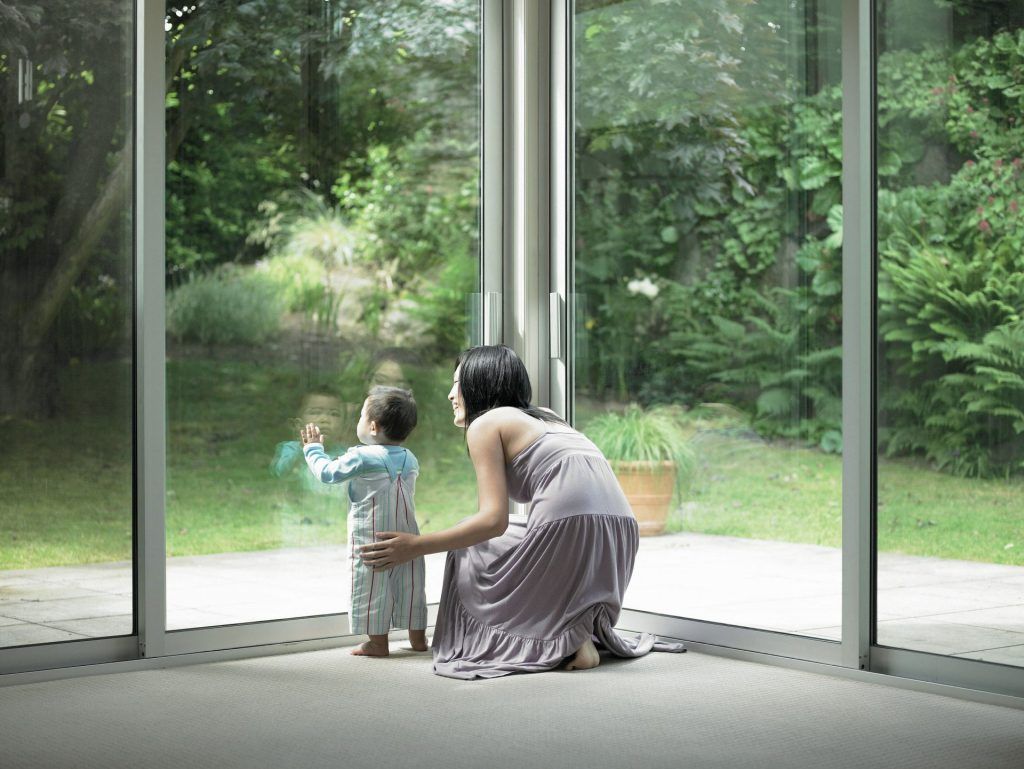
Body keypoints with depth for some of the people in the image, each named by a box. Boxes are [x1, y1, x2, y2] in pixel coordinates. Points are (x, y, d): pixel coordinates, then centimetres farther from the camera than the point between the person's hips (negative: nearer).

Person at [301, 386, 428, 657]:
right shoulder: (410, 459, 6)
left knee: (372, 586, 1)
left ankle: (378, 642, 1)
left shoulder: (361, 457, -13)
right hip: (407, 534, 6)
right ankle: (417, 637, 20)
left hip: (371, 538, -6)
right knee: (410, 584, 13)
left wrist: (313, 448, 15)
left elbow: (328, 472, -4)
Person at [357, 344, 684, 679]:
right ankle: (588, 627, 7)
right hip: (619, 530, 8)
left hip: (569, 525, -8)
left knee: (469, 558, 18)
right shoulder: (544, 417, 30)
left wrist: (415, 546, 3)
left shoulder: (484, 424, 7)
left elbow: (494, 520, -3)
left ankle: (566, 638, -1)